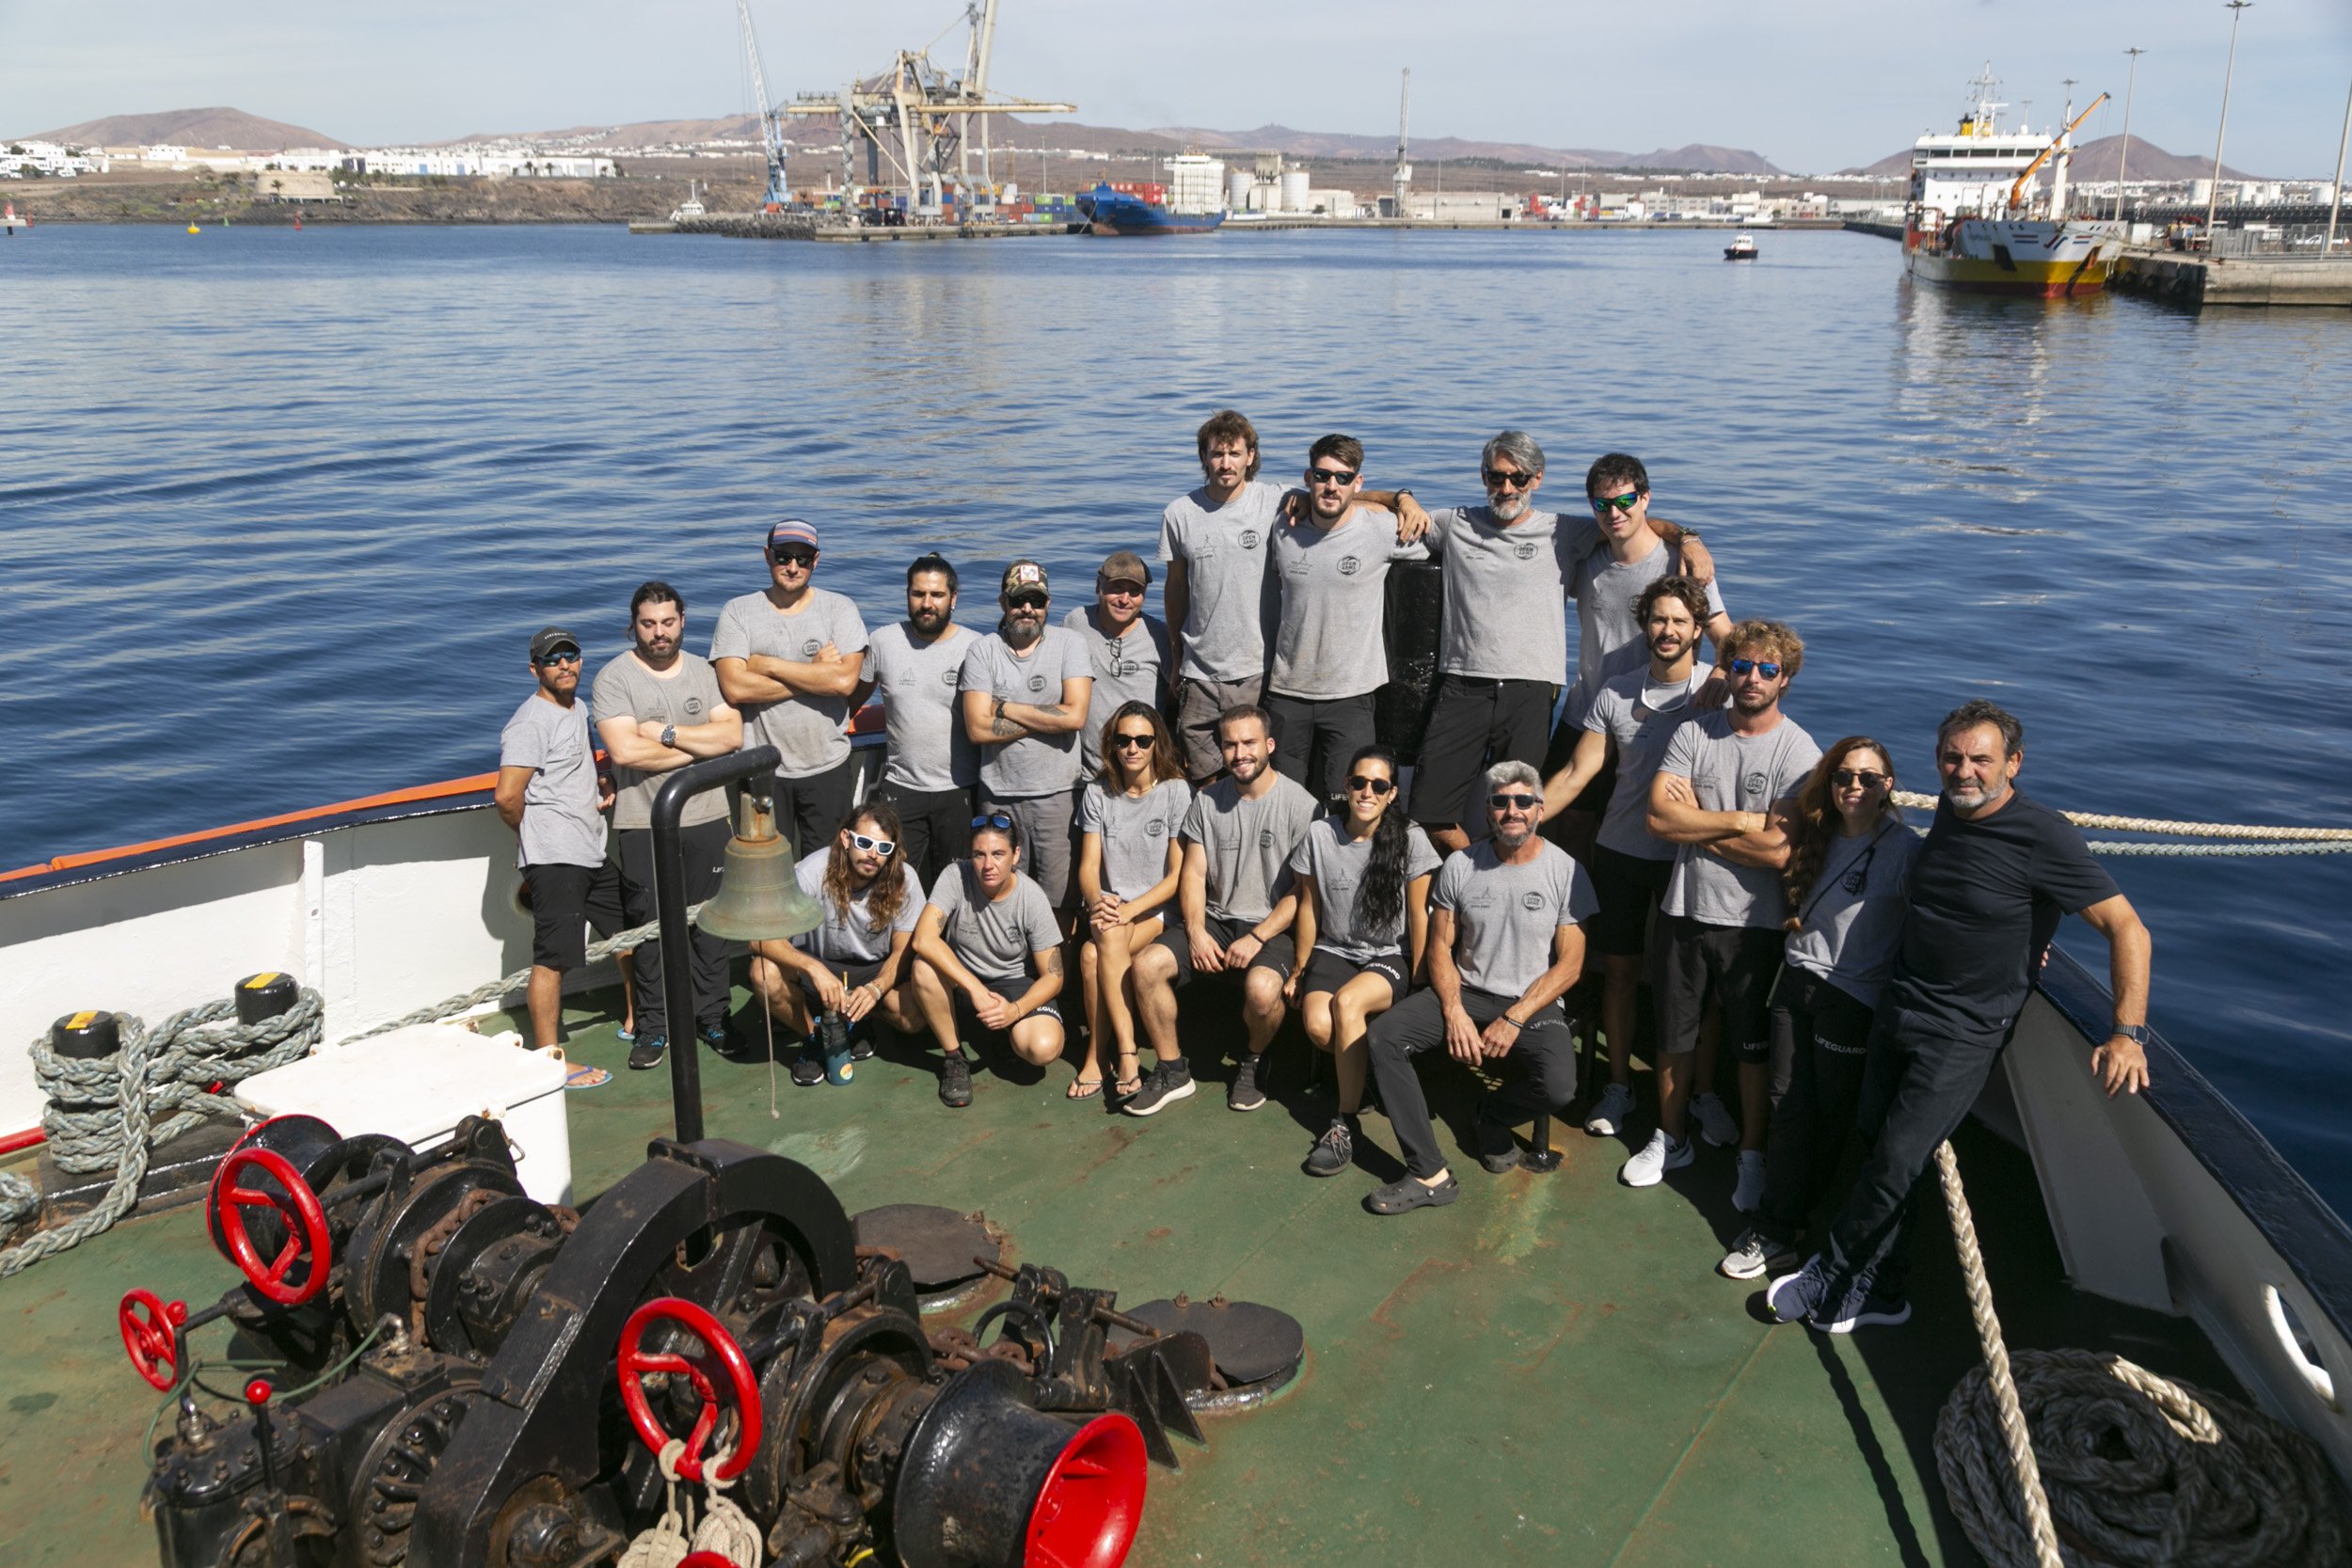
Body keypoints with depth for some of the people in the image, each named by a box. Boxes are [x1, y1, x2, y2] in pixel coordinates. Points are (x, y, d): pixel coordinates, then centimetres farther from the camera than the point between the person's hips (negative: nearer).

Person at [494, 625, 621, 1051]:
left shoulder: (578, 709, 15)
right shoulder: (532, 721, -14)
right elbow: (507, 796, -21)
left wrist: (604, 779, 11)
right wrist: (534, 835, -4)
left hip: (592, 853, 10)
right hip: (554, 857, -10)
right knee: (552, 959, -7)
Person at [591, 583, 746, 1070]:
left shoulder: (705, 672, 7)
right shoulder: (614, 677, -5)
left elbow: (732, 735, -6)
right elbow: (624, 751, -18)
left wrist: (668, 731, -15)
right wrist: (699, 747, -11)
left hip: (708, 820, 3)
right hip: (644, 826, -3)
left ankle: (712, 1016, 22)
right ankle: (654, 1026, 16)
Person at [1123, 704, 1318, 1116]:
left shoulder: (1300, 805, -7)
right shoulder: (1207, 801, 7)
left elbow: (1303, 891, -9)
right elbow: (1193, 873, 7)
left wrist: (1257, 938, -17)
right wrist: (1196, 932, -9)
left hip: (1273, 927, -4)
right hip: (1216, 920, 5)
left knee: (1262, 988, -35)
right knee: (1146, 966, -19)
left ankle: (1253, 1063, 0)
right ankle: (1172, 1071, 0)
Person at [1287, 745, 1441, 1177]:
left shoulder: (1410, 840, -6)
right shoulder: (1320, 835, 0)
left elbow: (1418, 915, -3)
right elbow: (1308, 908, 8)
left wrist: (1418, 982, -6)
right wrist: (1300, 970, 11)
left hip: (1390, 957, -2)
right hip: (1334, 951, 2)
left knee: (1347, 1002, -35)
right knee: (1318, 1026, -30)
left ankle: (1346, 1123, -22)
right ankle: (1359, 1067, 7)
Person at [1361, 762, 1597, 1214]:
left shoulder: (1566, 873, -6)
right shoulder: (1460, 866, 1)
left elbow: (1569, 966, -6)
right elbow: (1440, 945, 4)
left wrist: (1512, 1021, -15)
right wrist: (1455, 1013, -12)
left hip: (1534, 1002, -2)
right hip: (1465, 992, 3)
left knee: (1558, 1086, -31)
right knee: (1384, 1036, -22)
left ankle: (1491, 1117, 7)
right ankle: (1429, 1175, -22)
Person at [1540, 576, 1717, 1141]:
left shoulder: (1716, 688, -3)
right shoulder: (1616, 694, 3)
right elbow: (1576, 775, 3)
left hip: (1686, 855, -2)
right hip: (1621, 851, 3)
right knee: (1620, 971, 9)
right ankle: (1618, 1086, 22)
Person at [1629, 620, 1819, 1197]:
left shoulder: (1798, 752, -11)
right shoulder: (1693, 733, -1)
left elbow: (1778, 850, -21)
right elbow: (1660, 815, -12)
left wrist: (1695, 826, -13)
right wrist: (1740, 820, -17)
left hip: (1753, 922, -3)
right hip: (1684, 910, 3)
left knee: (1754, 1046, 9)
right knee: (1674, 1036, 15)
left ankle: (1752, 1155, 26)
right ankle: (1670, 1139, 33)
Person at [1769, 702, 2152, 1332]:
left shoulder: (2043, 837, -19)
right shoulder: (1949, 809, 3)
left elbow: (2126, 928, -19)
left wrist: (2128, 1034, -26)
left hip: (1963, 1036, -7)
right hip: (1897, 1012, 7)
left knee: (1896, 1161, -7)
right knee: (1876, 1145, 9)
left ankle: (1831, 1275, 12)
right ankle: (1880, 1290, 22)